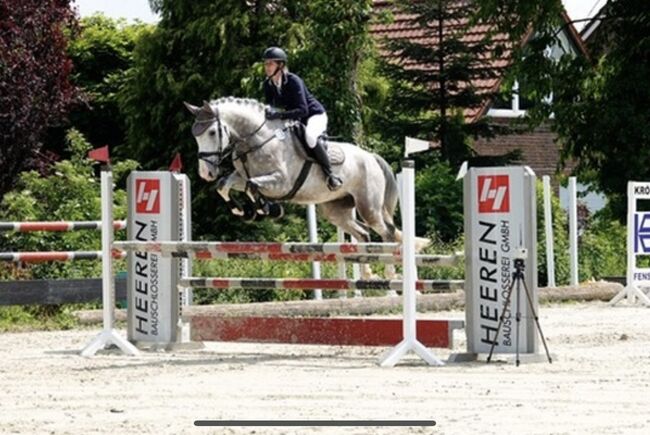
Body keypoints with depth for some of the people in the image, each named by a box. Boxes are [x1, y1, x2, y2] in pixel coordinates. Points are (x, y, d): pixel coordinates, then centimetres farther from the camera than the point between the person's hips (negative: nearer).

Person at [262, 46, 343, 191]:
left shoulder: (293, 81, -26)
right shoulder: (268, 84, -5)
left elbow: (303, 110, -33)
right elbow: (269, 106, 4)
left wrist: (280, 115, -44)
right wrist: (267, 113, -21)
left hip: (314, 115, -9)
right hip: (295, 119, 9)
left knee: (310, 136, -39)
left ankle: (330, 174, -27)